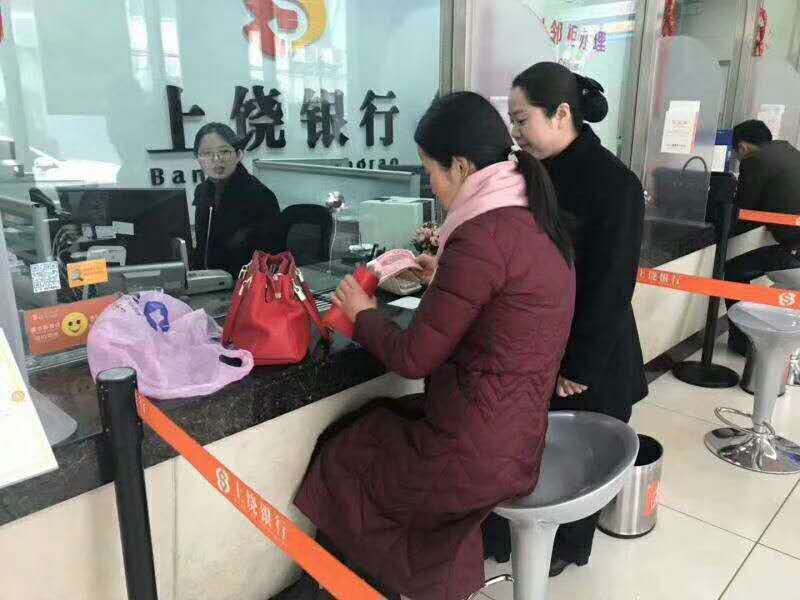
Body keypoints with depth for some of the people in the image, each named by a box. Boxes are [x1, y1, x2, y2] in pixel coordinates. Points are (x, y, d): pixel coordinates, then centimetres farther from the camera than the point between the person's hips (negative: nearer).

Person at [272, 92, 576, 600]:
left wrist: (363, 312, -1)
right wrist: (443, 277, 14)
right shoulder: (536, 221, 4)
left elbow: (413, 359, -18)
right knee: (362, 430, 19)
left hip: (476, 453, -8)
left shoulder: (484, 235, -25)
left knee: (340, 460, 14)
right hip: (516, 430, 9)